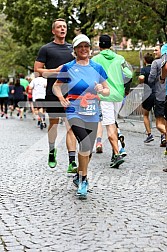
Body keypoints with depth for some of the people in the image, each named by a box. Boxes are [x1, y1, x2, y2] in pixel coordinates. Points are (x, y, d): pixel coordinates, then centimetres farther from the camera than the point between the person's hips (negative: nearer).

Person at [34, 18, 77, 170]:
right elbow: (37, 70, -2)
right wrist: (56, 71, -13)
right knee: (54, 123, 13)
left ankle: (72, 163, -14)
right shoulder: (46, 49, 3)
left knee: (71, 127, -8)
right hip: (53, 93, -2)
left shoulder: (72, 49, 14)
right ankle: (52, 151, 40)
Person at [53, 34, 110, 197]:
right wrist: (61, 97, -11)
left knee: (88, 150, 10)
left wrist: (102, 90, -10)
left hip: (93, 115, 4)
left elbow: (107, 90, 12)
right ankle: (83, 180, -2)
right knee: (85, 146, -21)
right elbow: (56, 86, 8)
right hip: (75, 113, -4)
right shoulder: (68, 68, 0)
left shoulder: (97, 68, 7)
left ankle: (79, 177, 34)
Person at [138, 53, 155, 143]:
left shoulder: (144, 69, -6)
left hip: (148, 95, -4)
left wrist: (140, 82, -7)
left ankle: (149, 134, 4)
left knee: (145, 115, 14)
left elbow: (141, 77, -25)